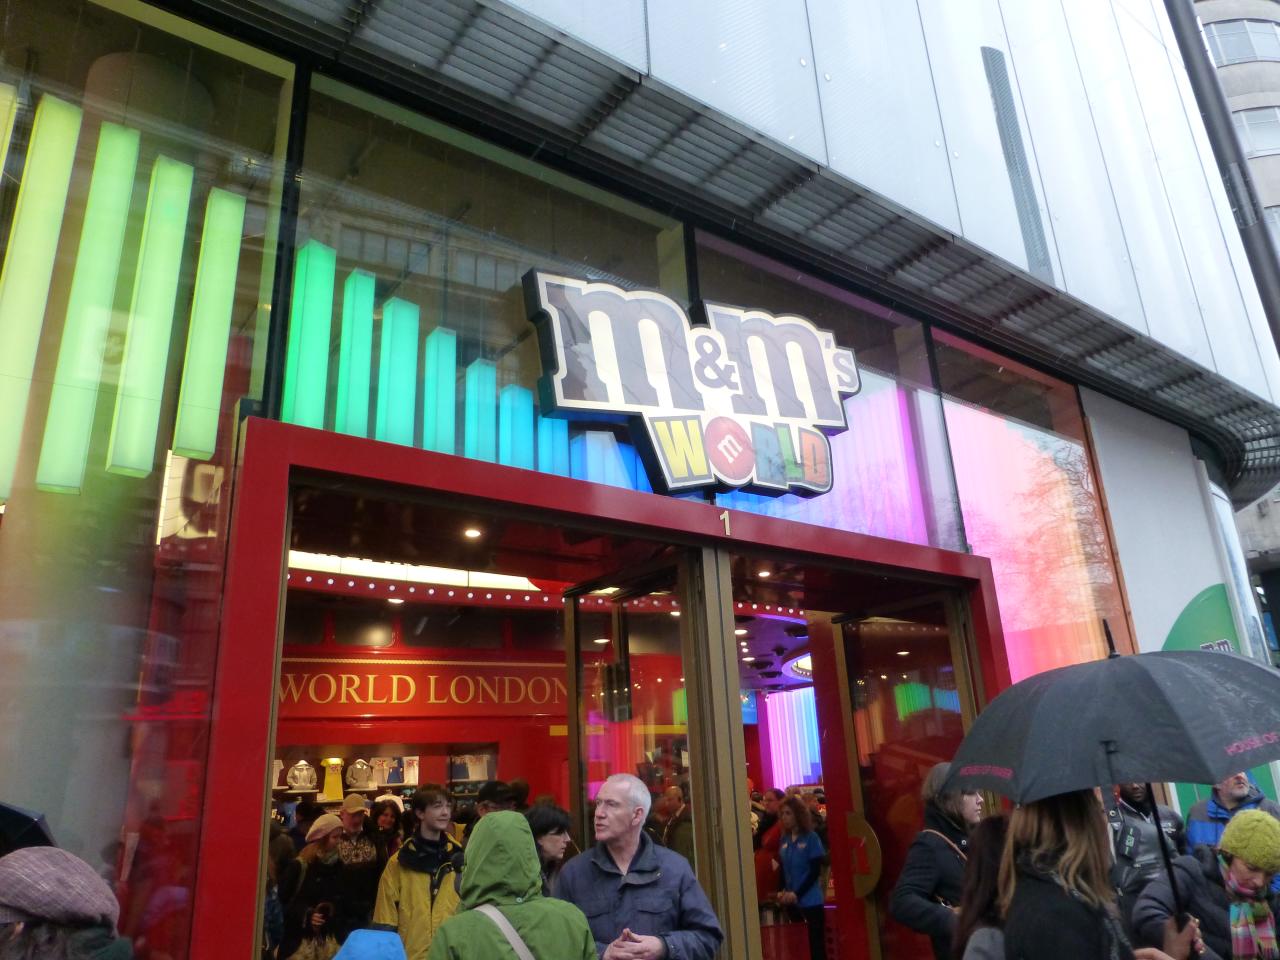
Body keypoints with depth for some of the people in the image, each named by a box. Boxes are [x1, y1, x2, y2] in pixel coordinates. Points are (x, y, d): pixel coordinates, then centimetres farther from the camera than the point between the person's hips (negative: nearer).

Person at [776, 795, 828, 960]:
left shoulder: (811, 837, -7)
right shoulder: (784, 840, 7)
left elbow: (815, 871, -10)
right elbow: (783, 869, 12)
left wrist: (797, 894, -14)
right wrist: (781, 891, -4)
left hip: (810, 901, -5)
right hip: (791, 903, 5)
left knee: (816, 946, 0)